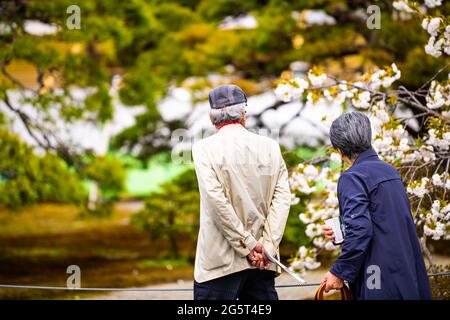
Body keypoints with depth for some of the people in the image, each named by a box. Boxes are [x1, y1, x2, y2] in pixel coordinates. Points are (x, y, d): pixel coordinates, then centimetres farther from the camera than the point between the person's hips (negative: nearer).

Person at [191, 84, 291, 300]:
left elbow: (217, 201, -12)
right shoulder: (270, 147, 6)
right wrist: (267, 246, -4)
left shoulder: (204, 148, -4)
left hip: (220, 262, -4)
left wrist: (248, 246, -8)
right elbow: (282, 197, -1)